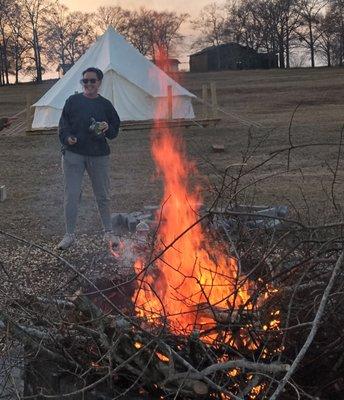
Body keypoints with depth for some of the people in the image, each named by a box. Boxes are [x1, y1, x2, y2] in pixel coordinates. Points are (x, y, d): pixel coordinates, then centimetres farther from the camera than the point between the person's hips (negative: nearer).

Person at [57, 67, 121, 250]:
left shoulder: (105, 104, 5)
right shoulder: (73, 101, 1)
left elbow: (115, 130, 10)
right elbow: (63, 124, 2)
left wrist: (107, 129, -12)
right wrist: (67, 138, -17)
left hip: (99, 155, 1)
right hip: (73, 154, -1)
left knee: (103, 195, 10)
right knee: (71, 195, -1)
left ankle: (108, 232, 25)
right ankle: (70, 235, 10)